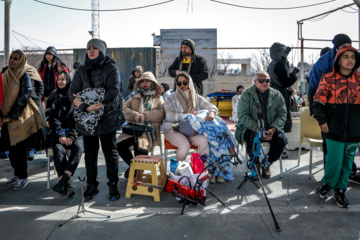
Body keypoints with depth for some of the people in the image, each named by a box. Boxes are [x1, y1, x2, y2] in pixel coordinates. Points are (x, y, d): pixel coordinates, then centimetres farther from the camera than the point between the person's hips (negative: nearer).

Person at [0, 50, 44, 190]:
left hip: (21, 117, -6)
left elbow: (23, 99, -13)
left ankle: (23, 177, 10)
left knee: (20, 148, -2)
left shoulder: (24, 77, -9)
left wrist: (11, 116, -14)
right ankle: (17, 175, 24)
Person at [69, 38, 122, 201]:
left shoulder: (111, 68, -1)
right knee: (90, 151, 10)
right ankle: (91, 185, 21)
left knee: (110, 151, 2)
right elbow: (72, 91, -1)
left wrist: (96, 102, -24)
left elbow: (113, 91, -15)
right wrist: (85, 107, -19)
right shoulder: (82, 70, 11)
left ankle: (113, 186, 13)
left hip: (107, 116, -4)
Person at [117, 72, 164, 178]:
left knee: (140, 146, -31)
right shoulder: (135, 95, 21)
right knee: (119, 144, -19)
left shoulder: (157, 98, 14)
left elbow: (161, 113, -3)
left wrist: (143, 116, -12)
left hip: (149, 128, -3)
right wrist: (136, 116, -10)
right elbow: (125, 108, 9)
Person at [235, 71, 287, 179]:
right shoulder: (246, 95, -1)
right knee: (251, 139, -35)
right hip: (251, 129, -3)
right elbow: (242, 115, -10)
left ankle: (267, 164, 4)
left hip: (271, 129, 3)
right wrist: (257, 129, -22)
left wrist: (273, 129, -15)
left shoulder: (277, 95, 8)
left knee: (281, 140, -26)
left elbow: (282, 114, 4)